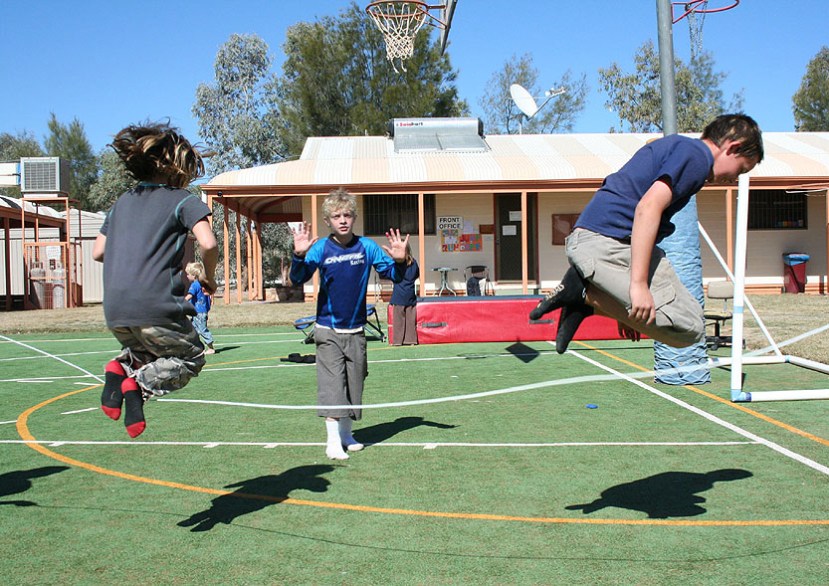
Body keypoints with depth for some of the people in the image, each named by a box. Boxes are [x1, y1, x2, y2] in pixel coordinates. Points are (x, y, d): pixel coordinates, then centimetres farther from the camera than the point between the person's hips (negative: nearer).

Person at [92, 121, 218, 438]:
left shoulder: (122, 202, 19)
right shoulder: (183, 199, 1)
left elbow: (98, 252, 20)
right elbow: (208, 244, -13)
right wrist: (209, 277, 4)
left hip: (114, 311, 6)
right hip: (156, 308, -6)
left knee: (143, 351, 33)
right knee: (191, 358, 17)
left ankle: (120, 367, -1)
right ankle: (139, 383, -11)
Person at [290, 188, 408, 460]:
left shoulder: (366, 246, -4)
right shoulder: (321, 248, -8)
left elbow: (393, 275, -2)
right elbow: (298, 278, -17)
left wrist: (399, 261, -23)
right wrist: (299, 255, -36)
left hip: (356, 330, 3)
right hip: (328, 330, -3)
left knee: (354, 383, 10)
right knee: (331, 384, -7)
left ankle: (346, 433, 26)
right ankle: (332, 440, -1)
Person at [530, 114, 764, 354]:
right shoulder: (697, 154, -2)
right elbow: (648, 207, -19)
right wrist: (638, 284, -23)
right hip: (611, 242, -10)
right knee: (689, 326, -8)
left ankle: (583, 300, 4)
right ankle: (587, 294, -11)